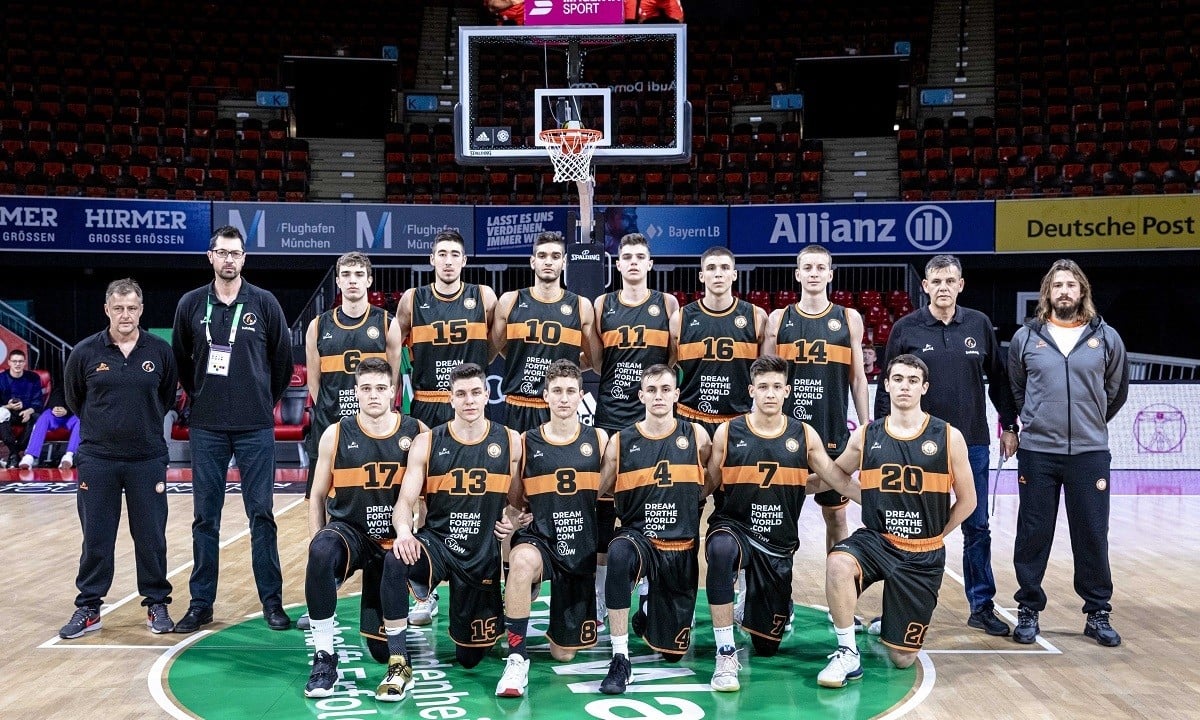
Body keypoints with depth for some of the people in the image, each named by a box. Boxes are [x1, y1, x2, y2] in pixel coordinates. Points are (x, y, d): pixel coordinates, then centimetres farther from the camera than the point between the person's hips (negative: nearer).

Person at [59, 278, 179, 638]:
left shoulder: (161, 351, -3)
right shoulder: (85, 352, -4)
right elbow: (73, 398, 11)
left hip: (148, 460, 0)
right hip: (97, 460, 0)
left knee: (151, 537, 6)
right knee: (96, 538, 6)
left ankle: (157, 604, 20)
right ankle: (88, 608, 19)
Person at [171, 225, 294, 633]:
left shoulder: (264, 303, -1)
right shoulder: (191, 304, 4)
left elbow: (283, 358, 6)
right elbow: (180, 359, 14)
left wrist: (267, 400, 8)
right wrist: (200, 398, 12)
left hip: (255, 427, -1)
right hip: (206, 428, 2)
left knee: (261, 514, 2)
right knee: (205, 517, 7)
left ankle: (272, 601, 11)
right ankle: (201, 602, 17)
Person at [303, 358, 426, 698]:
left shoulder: (417, 433, -5)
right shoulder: (336, 435, -4)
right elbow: (318, 497, 4)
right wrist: (318, 547, -6)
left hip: (395, 542, 1)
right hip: (349, 530, 0)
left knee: (383, 648, 1)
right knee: (321, 552, -39)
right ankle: (324, 657, -23)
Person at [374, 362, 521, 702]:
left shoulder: (510, 442, -1)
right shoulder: (427, 442, -3)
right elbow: (406, 500, -7)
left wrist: (513, 520, -10)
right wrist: (403, 530, -28)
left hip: (484, 553, 1)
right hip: (436, 542, -1)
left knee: (470, 657, 8)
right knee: (395, 562, -37)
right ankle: (398, 665, -23)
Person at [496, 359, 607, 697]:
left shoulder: (598, 439, 3)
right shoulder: (526, 442, 1)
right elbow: (513, 504, 8)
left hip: (584, 549, 1)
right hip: (539, 540, -1)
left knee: (564, 654, 6)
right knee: (522, 561, -41)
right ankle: (517, 658, -26)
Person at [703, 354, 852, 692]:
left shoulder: (804, 435, 1)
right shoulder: (728, 432, -3)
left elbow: (836, 477, 8)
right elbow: (707, 485, 3)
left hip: (778, 545, 2)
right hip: (733, 528, -2)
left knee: (767, 645, 8)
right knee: (721, 550, -42)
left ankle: (748, 613, 48)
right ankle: (726, 654, -29)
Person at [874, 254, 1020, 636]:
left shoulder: (979, 324, 4)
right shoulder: (906, 328, -2)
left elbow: (999, 378, 11)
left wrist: (1009, 426, 9)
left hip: (973, 443, 2)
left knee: (977, 528, 9)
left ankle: (982, 606, 20)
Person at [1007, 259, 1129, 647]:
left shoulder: (1106, 337, 3)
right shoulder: (1026, 337, 2)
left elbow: (1116, 391, 15)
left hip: (1090, 453, 0)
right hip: (1037, 453, 0)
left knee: (1092, 535, 6)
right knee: (1033, 535, 6)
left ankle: (1098, 614, 20)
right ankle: (1028, 611, 18)